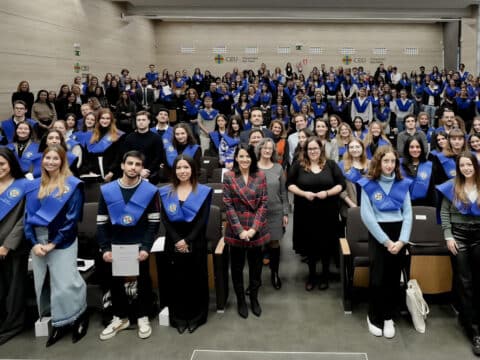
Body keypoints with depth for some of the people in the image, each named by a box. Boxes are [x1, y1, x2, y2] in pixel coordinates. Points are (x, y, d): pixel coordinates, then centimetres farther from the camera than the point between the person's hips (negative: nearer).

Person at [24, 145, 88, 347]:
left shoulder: (72, 185, -6)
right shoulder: (33, 186, 10)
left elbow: (73, 217, -10)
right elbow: (28, 215, 6)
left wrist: (54, 243, -13)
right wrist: (34, 242, -7)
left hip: (62, 242, -5)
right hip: (38, 241, 6)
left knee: (65, 285, -8)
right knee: (43, 284, 9)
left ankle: (80, 319, 13)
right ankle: (58, 324, 20)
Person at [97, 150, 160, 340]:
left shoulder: (150, 191, -7)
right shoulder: (107, 190, -1)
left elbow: (154, 223, -7)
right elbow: (101, 223, 0)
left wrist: (146, 247, -16)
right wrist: (105, 248, -9)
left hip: (139, 245, -2)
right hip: (115, 245, 2)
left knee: (143, 280, 8)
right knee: (115, 281, 11)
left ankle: (142, 317, 24)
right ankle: (120, 317, 28)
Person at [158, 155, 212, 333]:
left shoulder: (204, 191, 1)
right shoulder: (165, 192, 7)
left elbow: (203, 219, -5)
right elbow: (165, 220, 0)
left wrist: (188, 241, -14)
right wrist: (177, 240, -13)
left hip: (195, 242, -1)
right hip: (173, 242, 2)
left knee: (196, 279, 4)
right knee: (176, 280, 5)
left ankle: (196, 317, 18)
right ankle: (178, 318, 17)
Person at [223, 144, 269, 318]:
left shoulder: (260, 176, 1)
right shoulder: (228, 176, -4)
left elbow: (263, 203, -2)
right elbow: (228, 205, -7)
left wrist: (254, 228, -12)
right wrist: (240, 230, -14)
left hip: (257, 229, 2)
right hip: (236, 230, -1)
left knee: (256, 265, 12)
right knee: (237, 266, 10)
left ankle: (254, 298, 30)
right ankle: (240, 300, 26)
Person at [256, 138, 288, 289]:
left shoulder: (278, 168, 2)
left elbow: (283, 192, 5)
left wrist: (285, 213, 2)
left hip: (276, 212, 1)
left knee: (274, 243, 8)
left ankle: (275, 273, 26)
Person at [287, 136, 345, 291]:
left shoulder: (331, 165, 2)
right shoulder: (298, 165, 0)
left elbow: (341, 184, 1)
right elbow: (290, 184, 1)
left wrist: (327, 192, -15)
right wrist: (304, 193, -15)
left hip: (327, 212, 0)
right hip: (305, 212, 0)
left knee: (326, 244, 8)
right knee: (309, 244, 9)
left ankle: (325, 275, 26)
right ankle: (311, 275, 25)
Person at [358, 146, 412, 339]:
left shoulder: (402, 184, 7)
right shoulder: (368, 185, -4)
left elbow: (408, 214, 2)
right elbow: (366, 216, -10)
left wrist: (402, 240, -11)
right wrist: (386, 241, -14)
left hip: (399, 235, 3)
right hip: (378, 235, -3)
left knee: (394, 278, 8)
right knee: (378, 278, 0)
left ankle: (388, 317, 25)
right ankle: (374, 317, 20)